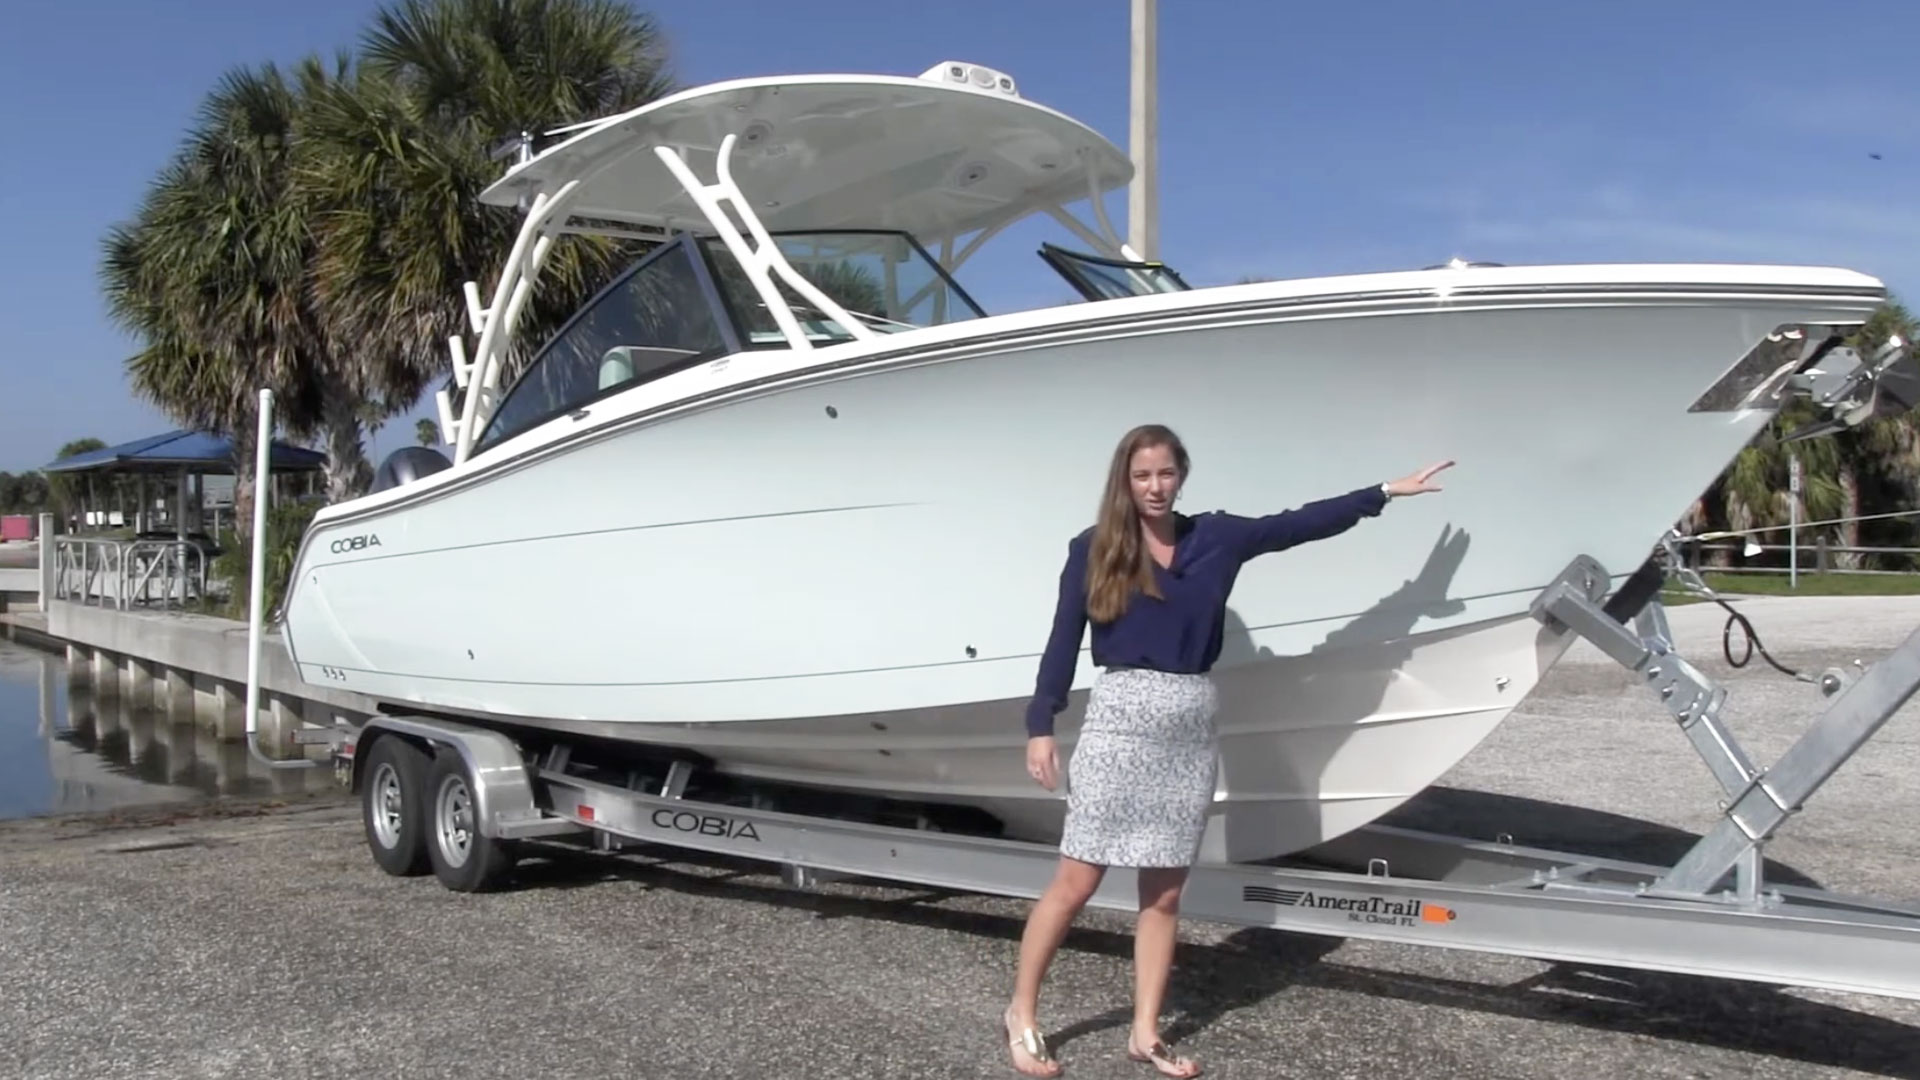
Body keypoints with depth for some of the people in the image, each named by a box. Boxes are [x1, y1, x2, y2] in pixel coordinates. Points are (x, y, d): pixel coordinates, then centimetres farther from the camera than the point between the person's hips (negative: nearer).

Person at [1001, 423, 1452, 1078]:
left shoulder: (1216, 537, 7)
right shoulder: (1093, 549, 0)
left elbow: (1299, 524, 13)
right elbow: (1063, 641, -1)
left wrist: (1387, 491, 15)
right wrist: (1041, 727, -5)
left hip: (1191, 726, 4)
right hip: (1118, 718, -3)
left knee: (1164, 892, 8)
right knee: (1076, 882, -3)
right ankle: (1021, 1015, 12)